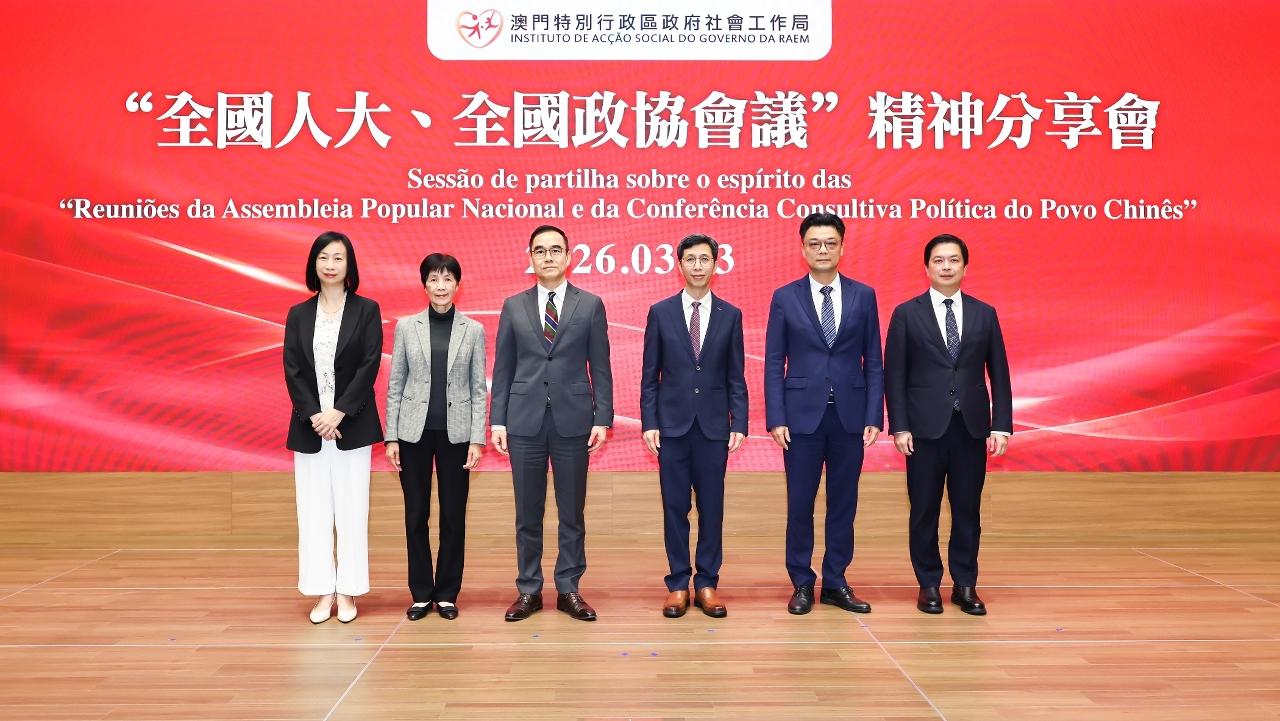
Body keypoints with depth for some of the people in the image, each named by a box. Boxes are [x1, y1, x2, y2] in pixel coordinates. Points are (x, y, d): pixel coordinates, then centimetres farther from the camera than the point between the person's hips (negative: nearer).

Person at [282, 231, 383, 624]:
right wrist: (314, 416, -12)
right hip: (310, 427, 3)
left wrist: (338, 413, -14)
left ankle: (348, 591, 11)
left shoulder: (366, 310, 2)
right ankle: (323, 592, 13)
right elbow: (292, 370, 2)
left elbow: (369, 366, -6)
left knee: (351, 508, 2)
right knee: (314, 510, 5)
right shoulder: (298, 314, 9)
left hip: (351, 425, -2)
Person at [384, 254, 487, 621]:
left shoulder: (473, 330, 2)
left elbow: (478, 388, 2)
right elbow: (395, 385, 4)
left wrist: (477, 439, -4)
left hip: (455, 432, 0)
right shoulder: (406, 326, 3)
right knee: (416, 514, 6)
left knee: (453, 515, 5)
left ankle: (447, 593, 17)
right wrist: (391, 437, -1)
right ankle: (421, 593, 18)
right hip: (414, 432, 0)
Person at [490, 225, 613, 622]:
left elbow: (600, 368, 2)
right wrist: (497, 420, 1)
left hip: (573, 421, -1)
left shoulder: (590, 305, 4)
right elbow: (503, 369, 7)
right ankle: (528, 590, 19)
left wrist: (602, 419, -5)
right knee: (528, 512, 8)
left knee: (572, 511, 7)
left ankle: (569, 589, 19)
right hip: (524, 421, 1)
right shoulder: (513, 306, 7)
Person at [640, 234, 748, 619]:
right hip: (672, 424, 0)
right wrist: (649, 422, -4)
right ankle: (678, 584, 15)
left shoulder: (730, 315, 5)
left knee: (711, 507, 5)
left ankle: (707, 584, 16)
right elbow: (649, 375, 3)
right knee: (675, 507, 4)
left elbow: (736, 376, 5)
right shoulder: (660, 312, 3)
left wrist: (739, 423, -2)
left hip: (713, 425, 1)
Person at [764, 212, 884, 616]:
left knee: (843, 503, 8)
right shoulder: (785, 298, 1)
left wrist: (874, 416, -2)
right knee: (800, 504, 5)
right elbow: (774, 363, 1)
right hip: (802, 415, -1)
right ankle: (802, 584, 18)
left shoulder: (863, 296, 5)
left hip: (850, 416, 2)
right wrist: (776, 419, -6)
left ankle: (835, 583, 21)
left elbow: (873, 362, 5)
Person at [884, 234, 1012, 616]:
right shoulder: (906, 314, 1)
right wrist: (899, 426, -8)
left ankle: (965, 585, 19)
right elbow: (895, 375, -2)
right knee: (924, 510, 5)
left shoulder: (984, 313, 8)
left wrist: (1002, 425, -1)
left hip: (971, 427, 2)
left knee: (968, 509, 7)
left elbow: (998, 374, 6)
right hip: (925, 427, -2)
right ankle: (929, 585, 17)